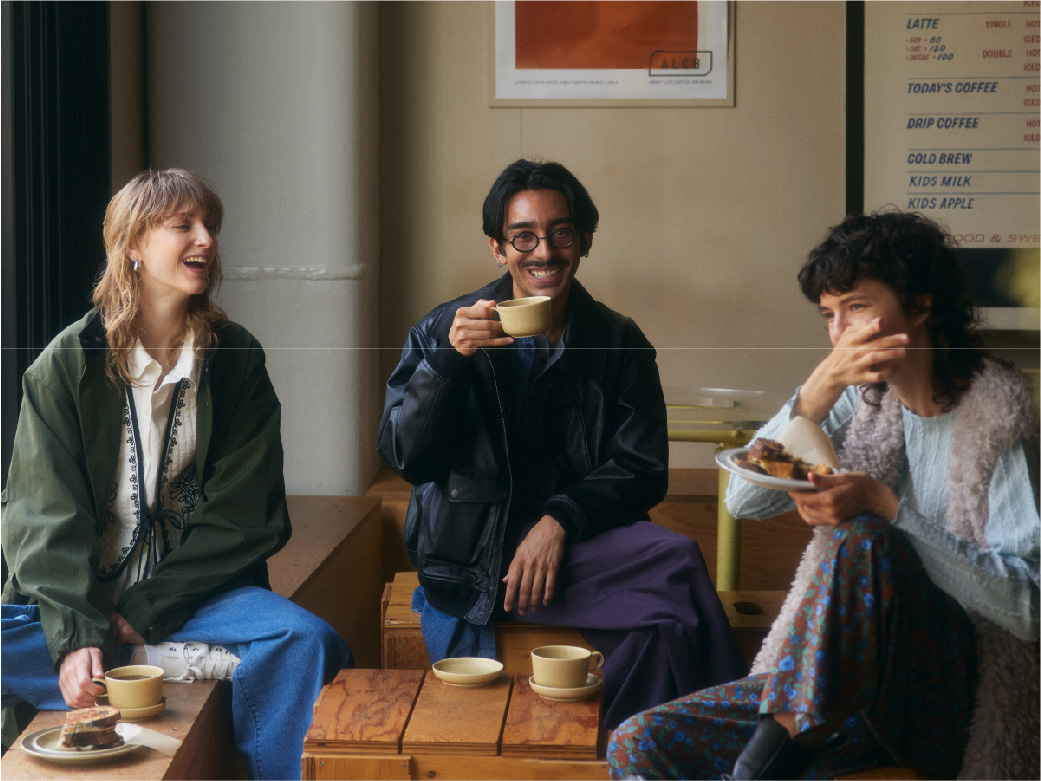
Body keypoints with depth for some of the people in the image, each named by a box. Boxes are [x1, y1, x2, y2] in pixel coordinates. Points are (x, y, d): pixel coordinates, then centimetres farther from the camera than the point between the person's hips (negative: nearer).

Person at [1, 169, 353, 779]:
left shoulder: (236, 358, 3)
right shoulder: (68, 362, -1)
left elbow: (242, 514, -4)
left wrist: (144, 611, -13)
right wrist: (77, 630, -23)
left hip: (195, 588, 0)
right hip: (78, 592, 0)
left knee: (308, 640, -27)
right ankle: (197, 663, -23)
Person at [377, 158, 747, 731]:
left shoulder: (618, 343, 9)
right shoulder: (442, 331, 5)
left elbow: (642, 470, 3)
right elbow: (403, 456, -3)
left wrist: (560, 519, -15)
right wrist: (450, 359, -18)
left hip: (582, 538, 3)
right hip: (472, 553, -3)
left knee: (666, 625, -32)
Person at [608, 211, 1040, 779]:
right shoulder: (861, 396, 6)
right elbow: (744, 501, -5)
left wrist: (883, 505, -25)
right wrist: (822, 386, -18)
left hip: (951, 701, -4)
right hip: (855, 676, 5)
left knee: (862, 537, -34)